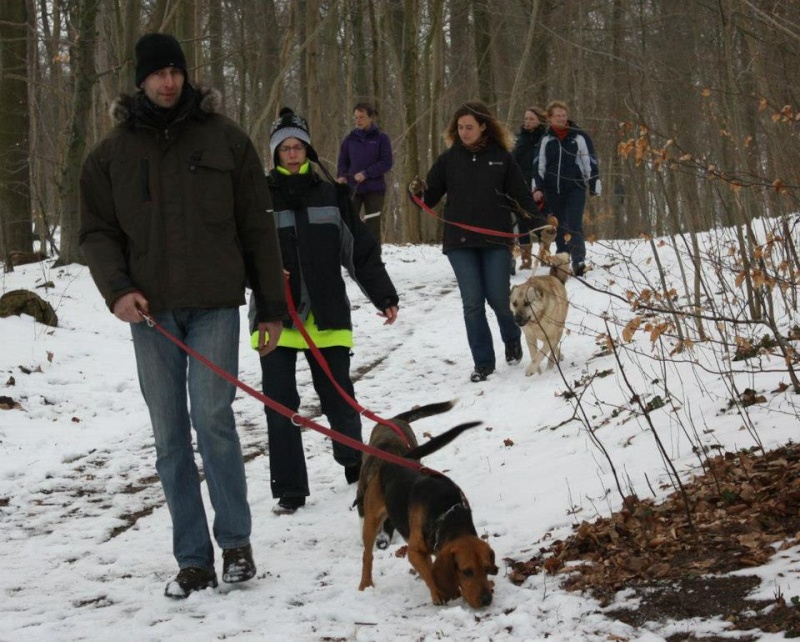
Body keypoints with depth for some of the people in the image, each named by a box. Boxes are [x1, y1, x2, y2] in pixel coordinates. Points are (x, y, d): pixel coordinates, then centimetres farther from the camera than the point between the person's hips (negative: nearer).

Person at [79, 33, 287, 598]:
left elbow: (257, 228, 6)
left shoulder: (224, 139, 5)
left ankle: (236, 541, 5)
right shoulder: (113, 153, 9)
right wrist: (117, 289, -9)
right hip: (149, 311, 2)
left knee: (213, 418, -12)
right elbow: (97, 231, 10)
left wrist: (271, 306, 4)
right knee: (170, 436, 3)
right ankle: (194, 561, 10)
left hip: (214, 304, -2)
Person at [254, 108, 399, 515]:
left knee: (339, 398, 5)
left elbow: (360, 249, 11)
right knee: (280, 405, -2)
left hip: (326, 315, 1)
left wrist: (384, 296, 9)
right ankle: (289, 490, 7)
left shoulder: (330, 193, 8)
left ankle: (354, 463, 33)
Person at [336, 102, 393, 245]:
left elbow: (386, 163, -5)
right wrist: (341, 176, -8)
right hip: (352, 188, 2)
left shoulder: (381, 138, 0)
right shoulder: (350, 139, 8)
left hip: (374, 188, -2)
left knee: (373, 227, 2)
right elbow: (343, 161, 13)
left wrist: (366, 173, -16)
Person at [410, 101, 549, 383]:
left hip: (495, 240, -1)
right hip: (459, 242, 1)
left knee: (498, 298, -1)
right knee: (472, 303, -1)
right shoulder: (449, 159, 5)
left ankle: (512, 341, 30)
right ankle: (483, 363, 7)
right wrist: (418, 191, -18)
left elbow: (521, 196, 3)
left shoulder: (501, 158, 2)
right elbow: (431, 196, 4)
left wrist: (538, 225, -5)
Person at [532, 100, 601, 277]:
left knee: (574, 226, -14)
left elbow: (590, 162, 1)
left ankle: (578, 261, -17)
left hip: (575, 189, -4)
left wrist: (594, 185, 0)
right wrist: (537, 188, 5)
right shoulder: (546, 139, 7)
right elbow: (539, 165, 11)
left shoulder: (579, 137, -2)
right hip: (553, 190, 4)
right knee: (559, 228, 9)